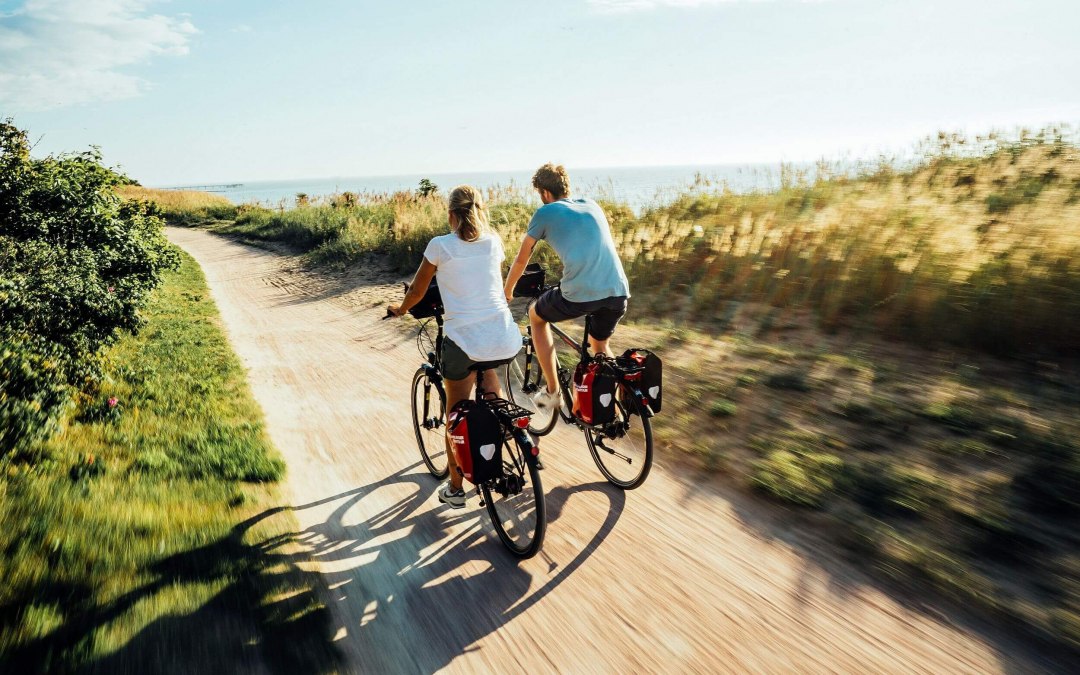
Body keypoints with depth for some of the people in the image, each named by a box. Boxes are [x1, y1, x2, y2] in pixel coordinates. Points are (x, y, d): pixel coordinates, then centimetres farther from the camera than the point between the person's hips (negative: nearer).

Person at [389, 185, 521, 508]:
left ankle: (455, 488, 28)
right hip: (506, 341, 3)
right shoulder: (493, 242, 9)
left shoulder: (440, 245, 0)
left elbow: (416, 292, 10)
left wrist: (400, 309, 31)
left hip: (464, 341, -3)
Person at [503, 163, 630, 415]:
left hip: (580, 294, -5)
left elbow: (521, 260, 18)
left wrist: (506, 291, 35)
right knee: (600, 346, 33)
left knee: (536, 315, 26)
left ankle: (552, 392, 24)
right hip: (619, 291, 5)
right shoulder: (592, 205, 23)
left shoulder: (545, 212, 10)